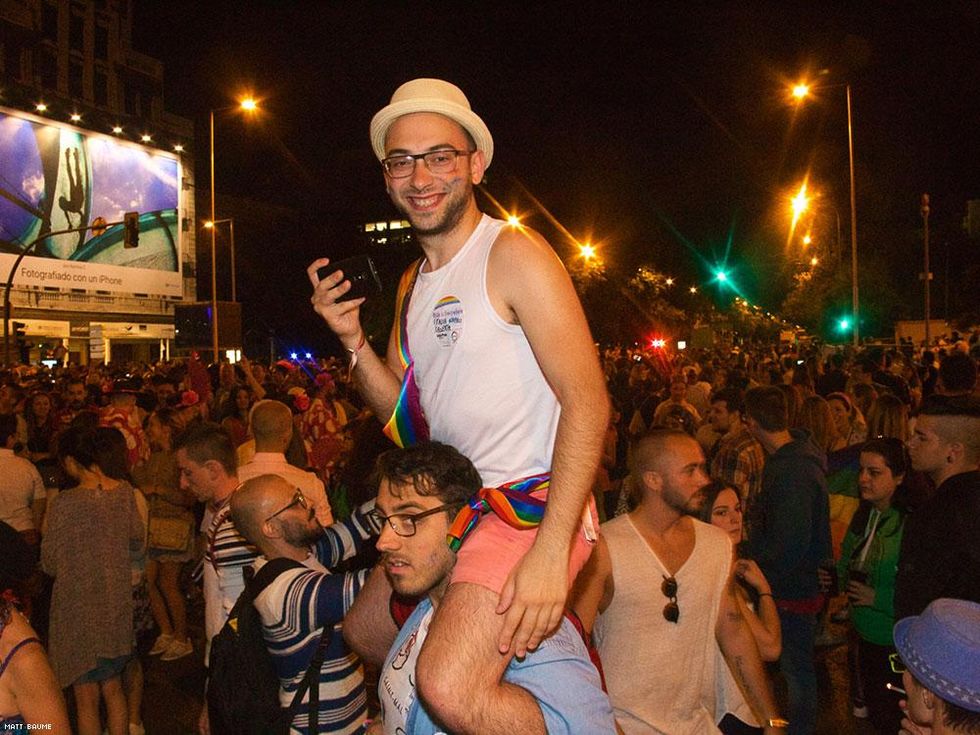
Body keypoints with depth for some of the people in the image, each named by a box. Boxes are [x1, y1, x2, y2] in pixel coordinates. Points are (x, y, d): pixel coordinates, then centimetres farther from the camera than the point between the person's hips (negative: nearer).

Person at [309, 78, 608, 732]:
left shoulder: (513, 253, -12)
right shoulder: (412, 284, 13)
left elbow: (587, 401, -21)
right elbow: (404, 415, 16)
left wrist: (550, 550, -29)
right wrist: (352, 338, -1)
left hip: (532, 504, -8)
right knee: (361, 630, 20)